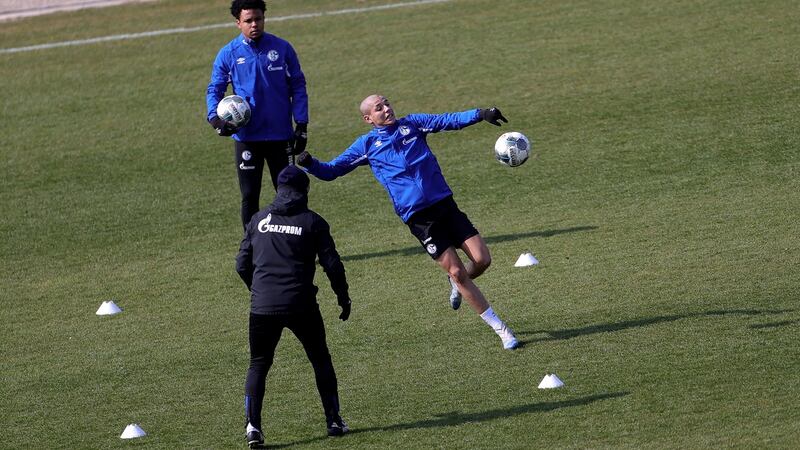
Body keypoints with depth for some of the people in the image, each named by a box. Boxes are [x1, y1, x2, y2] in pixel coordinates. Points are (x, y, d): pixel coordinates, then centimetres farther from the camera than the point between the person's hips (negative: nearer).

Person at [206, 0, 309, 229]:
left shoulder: (282, 48, 0)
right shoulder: (228, 54, -1)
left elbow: (298, 87, 4)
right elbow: (214, 90, 3)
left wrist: (301, 125, -1)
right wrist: (215, 118, -17)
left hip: (280, 134, 0)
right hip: (246, 137, 0)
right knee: (250, 196, 3)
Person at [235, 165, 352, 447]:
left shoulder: (259, 220, 9)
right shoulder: (312, 222, 1)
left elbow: (242, 265, 12)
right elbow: (332, 265, 0)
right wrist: (343, 298, 13)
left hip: (262, 307, 2)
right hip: (300, 305, -2)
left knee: (259, 364, 12)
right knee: (320, 360, 16)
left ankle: (253, 426, -4)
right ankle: (334, 421, 16)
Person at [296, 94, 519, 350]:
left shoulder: (411, 125, 10)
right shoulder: (367, 145, 5)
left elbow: (449, 121, 1)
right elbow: (331, 170, 8)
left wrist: (480, 115, -15)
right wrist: (310, 164, -13)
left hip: (444, 204, 3)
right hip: (419, 219, -3)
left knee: (482, 260, -6)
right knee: (456, 271, -7)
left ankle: (457, 285, 29)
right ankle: (500, 329, 2)